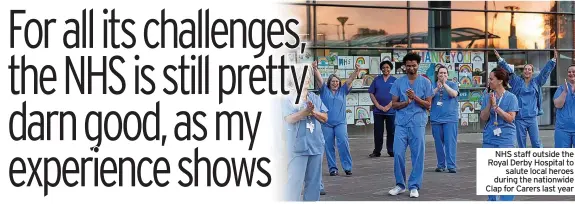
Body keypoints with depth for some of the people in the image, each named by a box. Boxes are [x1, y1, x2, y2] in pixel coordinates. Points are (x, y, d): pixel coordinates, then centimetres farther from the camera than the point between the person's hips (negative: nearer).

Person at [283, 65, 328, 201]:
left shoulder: (315, 98, 11)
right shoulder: (288, 99, -2)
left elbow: (325, 118, 7)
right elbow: (289, 119, -15)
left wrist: (313, 111, -11)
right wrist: (306, 111, -26)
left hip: (316, 144, 5)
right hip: (298, 145, -5)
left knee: (314, 180, 11)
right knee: (295, 179, -7)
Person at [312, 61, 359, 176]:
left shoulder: (342, 91, 14)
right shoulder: (324, 91, 10)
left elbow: (350, 80, 3)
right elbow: (319, 79, -2)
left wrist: (356, 71, -12)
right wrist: (315, 69, -18)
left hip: (340, 122, 0)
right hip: (326, 123, 0)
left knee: (343, 143, -13)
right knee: (329, 146, 1)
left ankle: (347, 167, -9)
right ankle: (332, 168, 8)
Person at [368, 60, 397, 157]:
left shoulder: (394, 80, 3)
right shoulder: (377, 80, 7)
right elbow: (371, 94, 4)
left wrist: (388, 106, -11)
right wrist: (378, 106, -7)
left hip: (391, 111, -1)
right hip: (378, 111, 1)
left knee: (391, 131, 4)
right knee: (378, 132, 4)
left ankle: (391, 151, 12)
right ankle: (377, 151, 12)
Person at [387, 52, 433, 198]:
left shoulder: (425, 82, 4)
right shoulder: (398, 82, 6)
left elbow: (428, 105, 2)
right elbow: (394, 104, 5)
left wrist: (415, 97, -13)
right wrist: (406, 102, -13)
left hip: (418, 123, -1)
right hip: (401, 123, 1)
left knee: (418, 155, -1)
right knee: (398, 153, -3)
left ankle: (414, 186, 8)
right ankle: (400, 184, 12)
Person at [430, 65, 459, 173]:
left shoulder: (452, 84, 6)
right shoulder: (433, 86, 9)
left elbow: (454, 94, -13)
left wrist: (444, 84, -19)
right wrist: (437, 88, -17)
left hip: (450, 118, -2)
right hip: (436, 119, 2)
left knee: (450, 142, -8)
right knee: (439, 143, 6)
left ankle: (451, 166, -8)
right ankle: (440, 165, 15)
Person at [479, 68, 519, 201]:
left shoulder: (511, 97, -4)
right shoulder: (487, 97, 5)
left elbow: (510, 118, -11)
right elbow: (483, 118, 1)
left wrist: (496, 106, -15)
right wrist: (489, 104, -13)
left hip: (506, 139, -4)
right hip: (489, 139, 4)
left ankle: (507, 200, -1)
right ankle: (492, 200, 22)